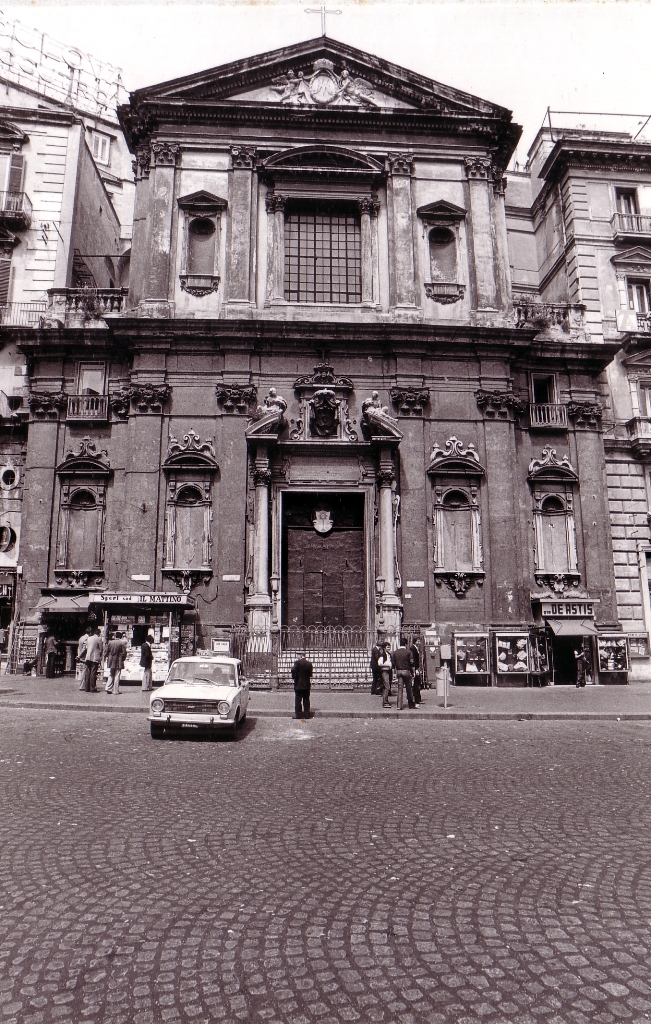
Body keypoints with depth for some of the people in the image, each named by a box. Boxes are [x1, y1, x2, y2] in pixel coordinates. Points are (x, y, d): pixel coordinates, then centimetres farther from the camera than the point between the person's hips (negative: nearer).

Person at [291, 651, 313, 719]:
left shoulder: (297, 662, -10)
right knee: (306, 700, 9)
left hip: (298, 684, -4)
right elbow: (310, 673, 8)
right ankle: (306, 714, 10)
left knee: (298, 700, 3)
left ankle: (298, 714, 2)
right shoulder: (309, 663, 4)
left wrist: (294, 678, -7)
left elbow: (293, 670, -20)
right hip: (307, 685, 4)